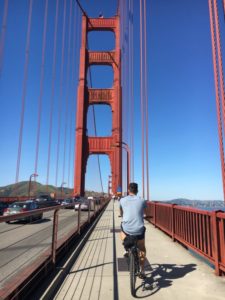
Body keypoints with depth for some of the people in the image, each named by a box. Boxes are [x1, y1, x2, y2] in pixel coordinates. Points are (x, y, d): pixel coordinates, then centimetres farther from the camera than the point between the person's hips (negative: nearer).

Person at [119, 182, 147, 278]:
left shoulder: (122, 200, 4)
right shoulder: (142, 201, 4)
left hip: (127, 229, 0)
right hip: (139, 230, 1)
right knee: (142, 249, 27)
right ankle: (142, 271, 30)